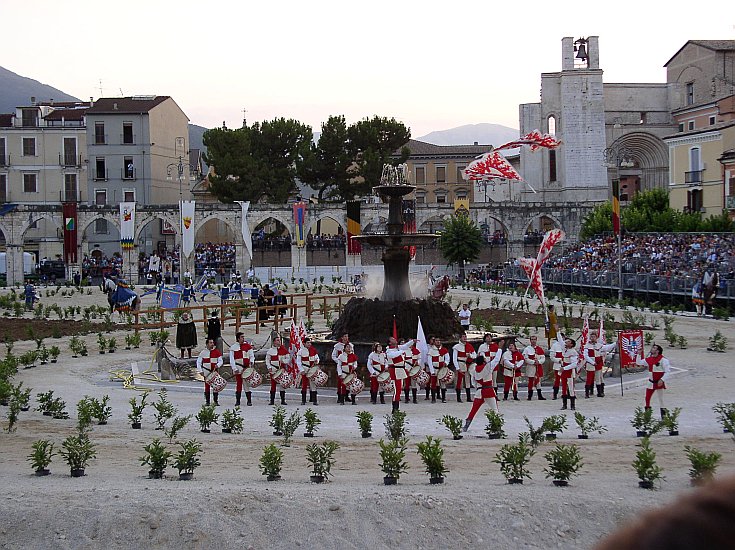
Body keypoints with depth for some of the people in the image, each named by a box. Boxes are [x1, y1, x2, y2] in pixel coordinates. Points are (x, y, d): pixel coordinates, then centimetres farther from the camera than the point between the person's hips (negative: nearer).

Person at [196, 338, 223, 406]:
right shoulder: (203, 352, -1)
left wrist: (217, 365, -20)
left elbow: (220, 361, 2)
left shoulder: (217, 352, 2)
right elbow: (198, 362, 2)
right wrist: (200, 371, -6)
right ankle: (207, 401, 8)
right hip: (206, 372, -1)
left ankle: (216, 401, 5)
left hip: (215, 371, 1)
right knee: (207, 386, 1)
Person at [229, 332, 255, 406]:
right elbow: (232, 359, -1)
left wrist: (251, 362, -11)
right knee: (238, 384, 2)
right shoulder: (233, 347, 1)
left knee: (247, 383, -1)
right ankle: (237, 401, 8)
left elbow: (251, 355, 9)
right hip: (238, 369, -1)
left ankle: (249, 401, 3)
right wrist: (234, 369, -9)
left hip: (247, 368, 1)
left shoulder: (248, 346, 7)